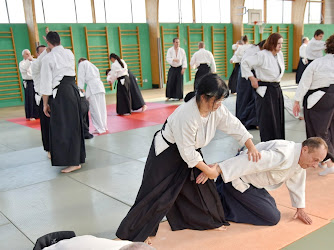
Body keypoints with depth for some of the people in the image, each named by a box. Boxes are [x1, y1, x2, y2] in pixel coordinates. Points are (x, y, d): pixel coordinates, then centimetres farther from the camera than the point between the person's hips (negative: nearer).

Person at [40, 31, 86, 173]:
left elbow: (46, 83, -6)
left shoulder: (48, 58, -7)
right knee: (75, 125, 16)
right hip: (73, 89, 7)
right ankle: (79, 156, 27)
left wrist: (45, 104, 0)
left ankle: (74, 162, -4)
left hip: (61, 93, -7)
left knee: (64, 128, -3)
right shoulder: (69, 53, 7)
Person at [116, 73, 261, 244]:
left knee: (200, 183, 14)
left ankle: (208, 221, 37)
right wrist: (208, 170, -18)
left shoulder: (217, 109, -14)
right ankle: (132, 233, 11)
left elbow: (235, 126, -2)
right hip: (166, 153, -8)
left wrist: (251, 147, -6)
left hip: (190, 151, 8)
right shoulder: (186, 116, -36)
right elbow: (187, 152, -28)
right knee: (157, 193, -4)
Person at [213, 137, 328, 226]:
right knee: (272, 218, -6)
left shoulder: (300, 157, 3)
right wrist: (217, 169, -44)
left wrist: (300, 209, 26)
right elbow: (249, 161, -38)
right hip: (238, 181, -10)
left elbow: (296, 183, 20)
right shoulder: (283, 155, -30)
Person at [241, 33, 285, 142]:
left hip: (277, 89, 8)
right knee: (267, 121, -4)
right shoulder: (262, 55, -16)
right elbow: (245, 63, -15)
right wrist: (252, 78, -14)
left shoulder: (280, 54, 9)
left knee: (279, 120, 13)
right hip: (265, 91, -8)